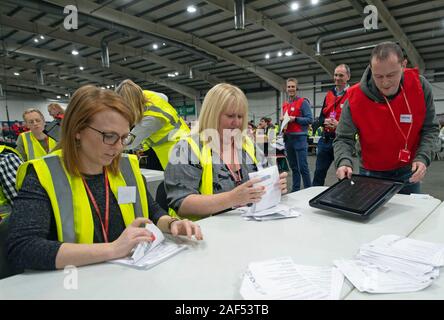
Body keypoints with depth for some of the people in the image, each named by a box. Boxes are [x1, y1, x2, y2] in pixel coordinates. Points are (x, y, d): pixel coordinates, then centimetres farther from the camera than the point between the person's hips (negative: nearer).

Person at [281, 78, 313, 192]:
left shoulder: (303, 102, -2)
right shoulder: (285, 104, 16)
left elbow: (310, 119, -8)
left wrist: (295, 119, -16)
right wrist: (282, 119, 1)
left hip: (299, 137, -6)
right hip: (288, 138, 6)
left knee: (303, 167, -8)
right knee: (293, 167, 12)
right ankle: (295, 189, 20)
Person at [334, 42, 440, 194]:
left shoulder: (420, 86, -14)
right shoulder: (355, 97, -22)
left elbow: (430, 128, -5)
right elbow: (343, 139, -17)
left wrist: (422, 157, -20)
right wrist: (344, 162, -37)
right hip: (371, 173, -2)